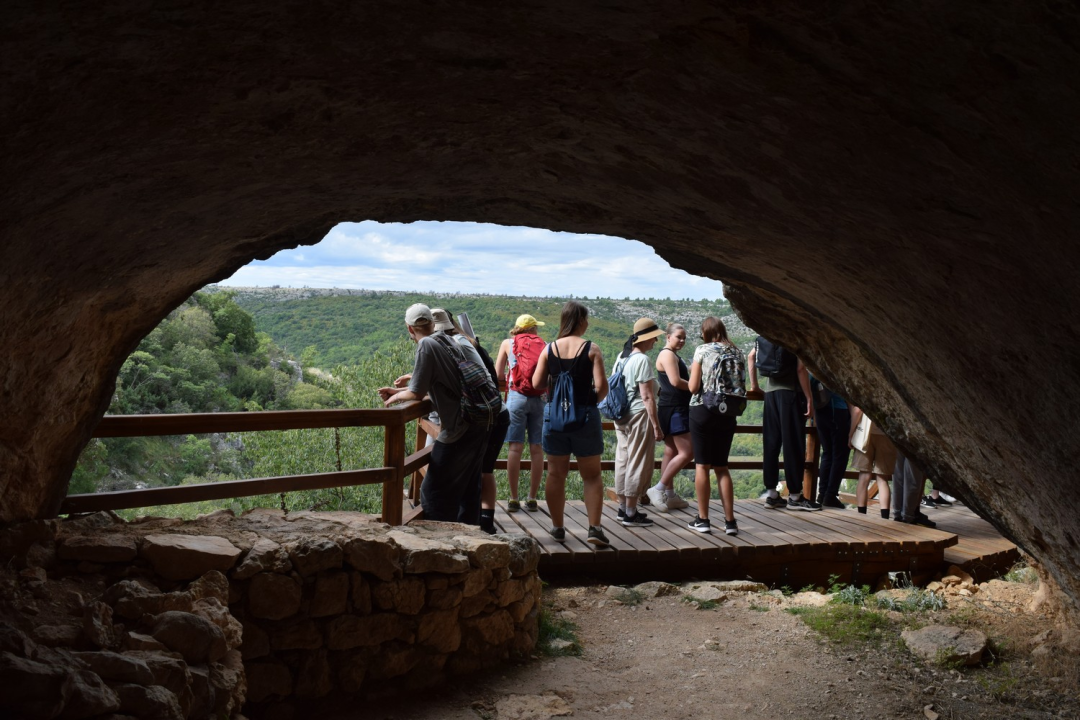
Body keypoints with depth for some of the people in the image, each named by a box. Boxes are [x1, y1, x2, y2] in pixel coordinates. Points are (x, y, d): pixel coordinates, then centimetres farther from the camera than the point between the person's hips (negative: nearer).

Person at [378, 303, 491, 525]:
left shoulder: (427, 345, -13)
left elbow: (417, 393, -10)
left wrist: (395, 397, 9)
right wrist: (398, 391, 22)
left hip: (458, 430, -9)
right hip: (477, 427, 9)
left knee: (434, 495, 0)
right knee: (468, 490, 20)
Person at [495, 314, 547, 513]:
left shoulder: (508, 343, 11)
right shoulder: (543, 345, 13)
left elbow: (498, 373, 12)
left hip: (517, 396, -1)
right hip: (540, 398, 1)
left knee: (515, 448, -1)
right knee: (536, 448, 4)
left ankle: (513, 499, -1)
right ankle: (532, 498, 8)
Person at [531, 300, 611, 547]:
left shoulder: (549, 349, 0)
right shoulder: (591, 350, -8)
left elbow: (537, 383, 0)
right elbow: (601, 385, -14)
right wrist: (595, 399, 7)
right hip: (584, 415, -2)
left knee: (556, 474, 12)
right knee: (591, 475, 6)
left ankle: (557, 527, 19)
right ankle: (595, 528, -3)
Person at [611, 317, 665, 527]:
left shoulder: (622, 357, 10)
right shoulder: (642, 360, -16)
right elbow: (647, 397, -19)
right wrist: (656, 426, -16)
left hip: (621, 416, 9)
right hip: (639, 415, -9)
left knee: (623, 461, 15)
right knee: (639, 463, -2)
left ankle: (623, 507, 24)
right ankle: (631, 514, 2)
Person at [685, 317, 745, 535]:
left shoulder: (702, 350, -6)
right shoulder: (737, 353, 7)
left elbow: (693, 387, -9)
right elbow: (742, 387, 8)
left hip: (703, 410, -4)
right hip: (728, 413, 4)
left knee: (702, 465, 3)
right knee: (721, 467, 11)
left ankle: (702, 520, 5)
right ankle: (730, 521, 8)